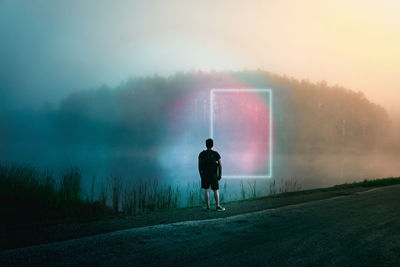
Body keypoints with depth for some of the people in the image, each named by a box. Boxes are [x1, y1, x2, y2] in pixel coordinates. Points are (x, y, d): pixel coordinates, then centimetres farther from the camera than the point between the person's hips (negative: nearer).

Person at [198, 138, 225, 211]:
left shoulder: (202, 154, 0)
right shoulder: (216, 154, -4)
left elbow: (199, 166, 2)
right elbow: (220, 166, -4)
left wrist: (201, 175, 11)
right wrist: (220, 175, 4)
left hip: (204, 175, 2)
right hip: (213, 175, -2)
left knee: (207, 190, 5)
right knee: (216, 190, 5)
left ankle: (208, 207, 4)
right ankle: (218, 206, 5)